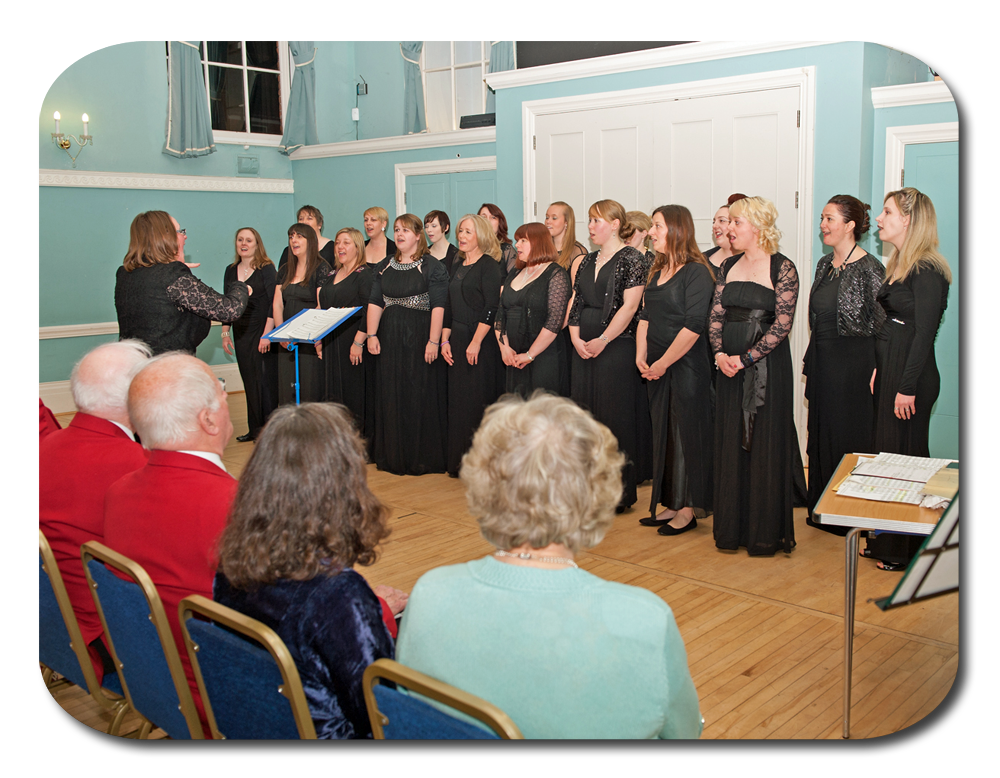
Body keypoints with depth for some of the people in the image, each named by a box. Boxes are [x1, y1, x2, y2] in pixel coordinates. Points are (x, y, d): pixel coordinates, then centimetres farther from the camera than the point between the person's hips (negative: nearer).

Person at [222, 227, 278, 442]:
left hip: (262, 332, -5)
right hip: (241, 334, 5)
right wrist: (225, 333, 11)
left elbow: (273, 303, -9)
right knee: (249, 382, 8)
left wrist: (267, 334, -16)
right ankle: (254, 429, 15)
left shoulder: (266, 269, -4)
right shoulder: (231, 271, 12)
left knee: (265, 380, -5)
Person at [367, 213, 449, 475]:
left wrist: (433, 341, -19)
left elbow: (438, 306, -12)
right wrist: (372, 335, -2)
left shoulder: (432, 267, -4)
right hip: (390, 340, 5)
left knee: (421, 397, -1)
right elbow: (375, 303, 9)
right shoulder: (384, 266, 13)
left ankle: (422, 458, 9)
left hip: (419, 339, -5)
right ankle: (393, 457, 20)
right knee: (391, 397, 9)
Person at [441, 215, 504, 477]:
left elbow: (491, 308, -14)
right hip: (457, 341, 7)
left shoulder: (489, 265, -7)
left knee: (479, 400, -5)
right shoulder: (457, 266, 16)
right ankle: (460, 462, 16)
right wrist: (444, 340, 10)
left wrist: (476, 342, -19)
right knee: (458, 401, 8)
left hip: (481, 341, -7)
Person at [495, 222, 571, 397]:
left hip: (544, 357, -6)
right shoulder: (515, 274, 15)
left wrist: (530, 355, -16)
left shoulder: (556, 274, -7)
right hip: (514, 359, 6)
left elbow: (555, 321, -16)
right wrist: (504, 347, -3)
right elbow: (500, 313, 11)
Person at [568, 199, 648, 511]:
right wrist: (576, 337, -1)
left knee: (615, 416, -3)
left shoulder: (630, 258, -7)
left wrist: (603, 340, -15)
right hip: (584, 348, 7)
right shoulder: (588, 260, 15)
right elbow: (575, 301, 13)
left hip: (616, 348, -7)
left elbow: (629, 305, -14)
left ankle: (621, 490, 6)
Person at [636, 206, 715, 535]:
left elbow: (693, 326, -19)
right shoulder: (658, 271, 13)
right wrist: (641, 355, 0)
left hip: (686, 368, -8)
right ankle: (671, 504, 23)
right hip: (656, 369, 8)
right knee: (663, 433, 12)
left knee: (686, 433, 0)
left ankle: (688, 510, 11)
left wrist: (662, 363, -16)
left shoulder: (697, 272, -13)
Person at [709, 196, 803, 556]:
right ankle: (732, 527, 20)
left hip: (767, 364, -6)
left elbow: (783, 324, -13)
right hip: (729, 363, 6)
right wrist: (720, 353, -8)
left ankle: (767, 532, 11)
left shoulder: (782, 268, -7)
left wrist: (746, 358, -18)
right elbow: (716, 315, 8)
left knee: (765, 443, 0)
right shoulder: (728, 266, 11)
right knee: (730, 442, 9)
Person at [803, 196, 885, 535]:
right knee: (821, 431, 13)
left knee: (849, 435, 0)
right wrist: (810, 358, 15)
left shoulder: (868, 268, -12)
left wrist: (875, 369, -16)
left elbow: (881, 323, -13)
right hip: (823, 359, 8)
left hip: (854, 361, -8)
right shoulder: (825, 264, 11)